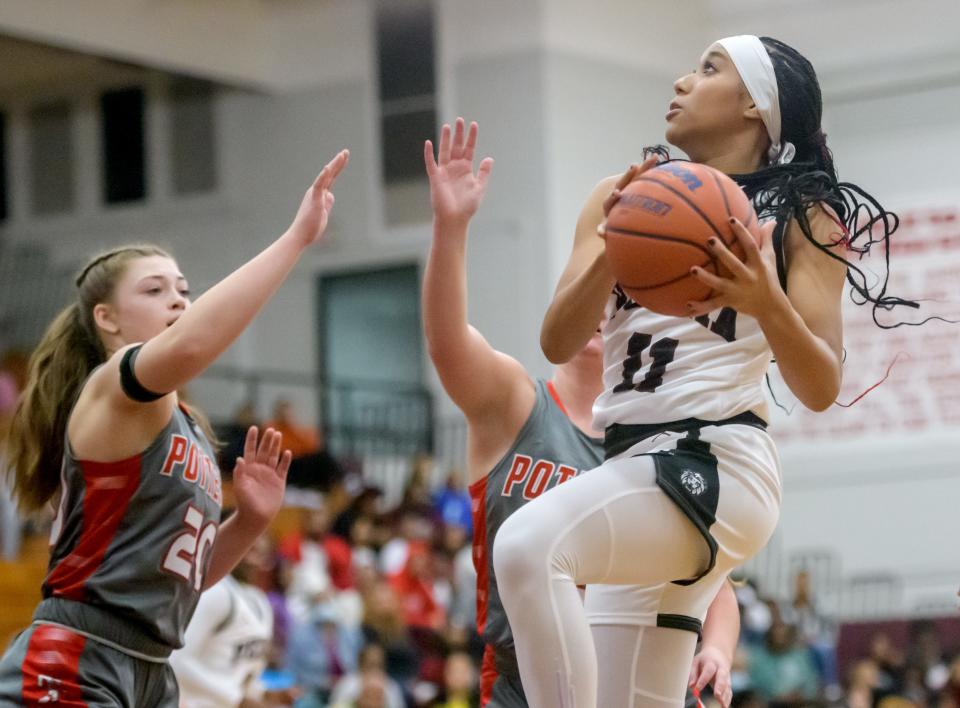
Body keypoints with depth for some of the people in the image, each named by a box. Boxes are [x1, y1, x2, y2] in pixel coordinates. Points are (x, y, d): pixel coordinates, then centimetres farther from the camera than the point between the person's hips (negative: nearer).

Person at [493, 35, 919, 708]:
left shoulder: (800, 215, 0)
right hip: (629, 461, 7)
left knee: (529, 546, -31)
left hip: (716, 466, -7)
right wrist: (610, 254, -18)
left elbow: (821, 388, -6)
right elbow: (558, 344, 1)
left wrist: (767, 304, -26)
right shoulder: (625, 198, 12)